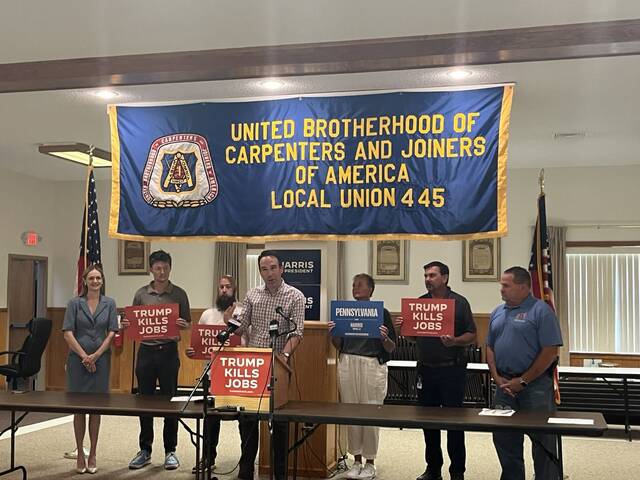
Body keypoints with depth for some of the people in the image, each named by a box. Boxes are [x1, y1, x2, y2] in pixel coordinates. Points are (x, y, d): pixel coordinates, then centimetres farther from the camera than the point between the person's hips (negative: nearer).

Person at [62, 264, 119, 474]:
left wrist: (96, 355, -9)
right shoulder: (74, 303, 1)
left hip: (101, 360, 1)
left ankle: (92, 455, 12)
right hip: (78, 360, -1)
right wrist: (84, 356, -10)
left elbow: (112, 333, -1)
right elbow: (68, 333, -5)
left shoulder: (109, 303, 4)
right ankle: (80, 453, 12)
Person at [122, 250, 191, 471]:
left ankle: (170, 451, 13)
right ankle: (145, 450, 19)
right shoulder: (141, 294, 6)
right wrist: (126, 325, -10)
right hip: (146, 351, 2)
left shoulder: (179, 294, 2)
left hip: (169, 351, -2)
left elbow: (188, 324, 5)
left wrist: (182, 325, -17)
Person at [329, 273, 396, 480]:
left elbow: (391, 349, 1)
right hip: (347, 364, 4)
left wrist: (384, 338, -19)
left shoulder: (381, 312, 0)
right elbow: (338, 346, 13)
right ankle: (356, 461, 19)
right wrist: (333, 333, -5)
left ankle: (370, 463, 13)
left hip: (372, 365, -4)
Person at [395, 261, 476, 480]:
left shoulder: (459, 302, -2)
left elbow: (471, 335, -4)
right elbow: (413, 336, 15)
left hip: (451, 369, -4)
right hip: (426, 369, 4)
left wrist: (454, 341, -23)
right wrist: (403, 327, -5)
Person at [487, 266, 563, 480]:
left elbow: (550, 352, -13)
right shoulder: (498, 313, 11)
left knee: (542, 439, 2)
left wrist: (523, 381, -12)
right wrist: (497, 378, 1)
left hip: (535, 384, -6)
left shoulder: (541, 311, -9)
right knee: (504, 437, 12)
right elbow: (490, 348, 16)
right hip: (505, 384, 6)